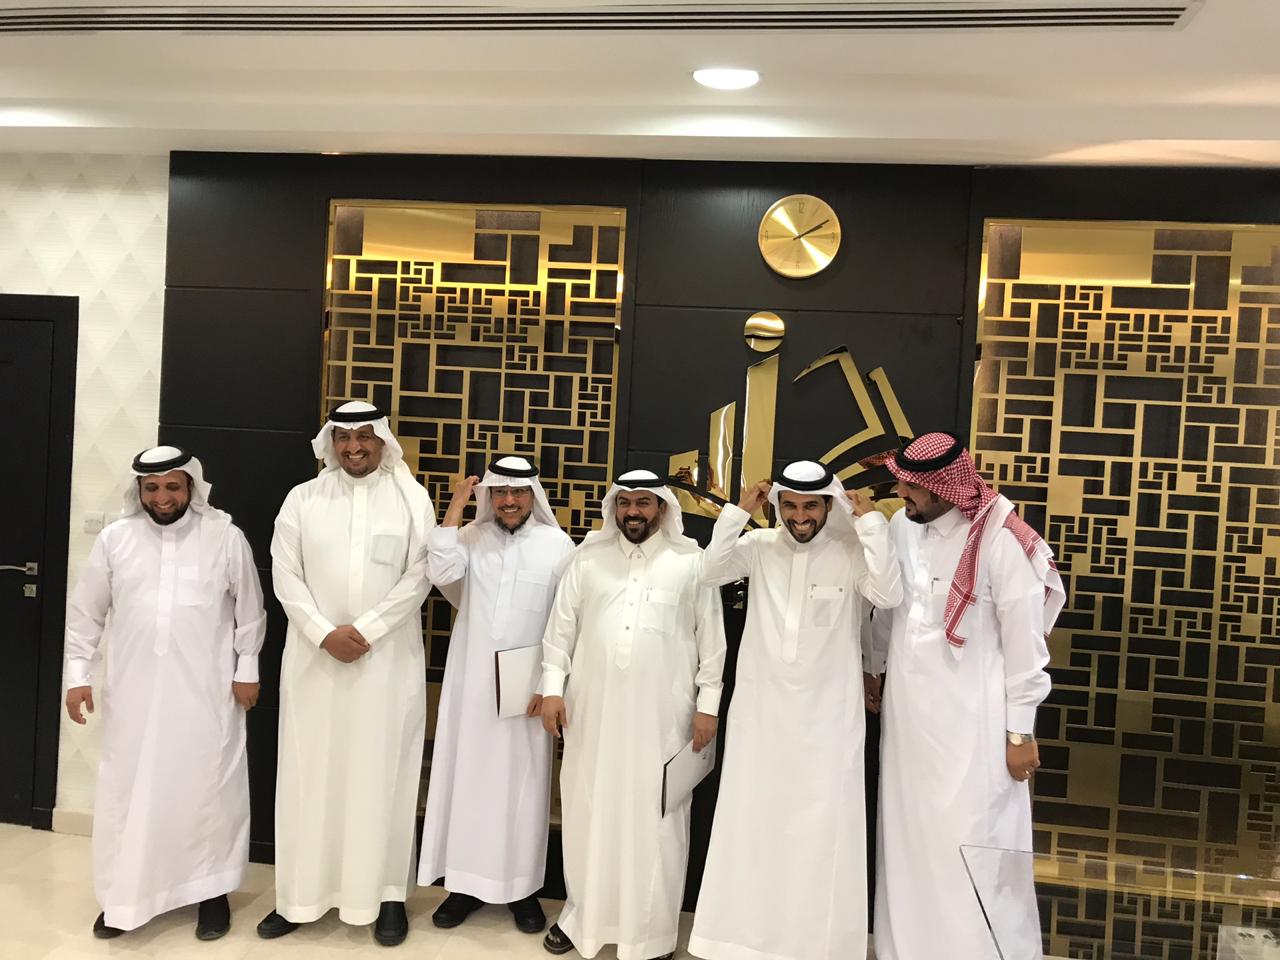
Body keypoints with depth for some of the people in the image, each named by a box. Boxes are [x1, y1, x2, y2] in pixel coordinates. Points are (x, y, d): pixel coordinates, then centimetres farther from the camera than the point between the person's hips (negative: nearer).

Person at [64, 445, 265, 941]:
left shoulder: (226, 537, -5)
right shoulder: (115, 538, 1)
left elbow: (249, 611, 1)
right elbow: (85, 612, 8)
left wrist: (247, 670, -1)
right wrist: (78, 673, 4)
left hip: (206, 691, -2)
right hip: (133, 690, 2)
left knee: (207, 788, 8)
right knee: (127, 788, 10)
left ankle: (211, 889, 24)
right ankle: (123, 896, 28)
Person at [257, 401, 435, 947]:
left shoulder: (412, 499, 1)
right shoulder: (302, 498, 6)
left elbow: (418, 577, -5)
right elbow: (285, 574, 1)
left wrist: (364, 630, -13)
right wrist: (324, 633, -11)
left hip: (388, 660, -1)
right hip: (314, 657, 2)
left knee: (381, 773, 5)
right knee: (310, 773, 7)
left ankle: (385, 894, 16)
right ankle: (300, 894, 20)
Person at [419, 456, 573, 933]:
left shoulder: (557, 544, -3)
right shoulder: (472, 535, 3)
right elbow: (441, 573, -15)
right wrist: (455, 508, -14)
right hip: (471, 682, 2)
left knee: (521, 783, 7)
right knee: (468, 776, 8)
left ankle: (522, 887, 21)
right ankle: (466, 882, 23)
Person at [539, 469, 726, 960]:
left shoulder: (692, 561, 1)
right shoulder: (588, 557, 6)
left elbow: (711, 636, 2)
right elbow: (561, 625, 7)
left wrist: (708, 703, -1)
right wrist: (552, 687, 1)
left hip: (662, 715, -2)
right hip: (593, 708, 2)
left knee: (654, 819, 6)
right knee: (589, 810, 12)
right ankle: (581, 912, 30)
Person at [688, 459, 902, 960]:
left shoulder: (850, 550, -5)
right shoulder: (759, 546, 1)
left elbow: (889, 594, -20)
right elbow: (711, 571, -12)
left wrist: (871, 521, -17)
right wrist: (739, 512, -12)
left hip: (827, 716, -2)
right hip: (760, 711, 2)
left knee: (821, 830, 5)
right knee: (752, 821, 12)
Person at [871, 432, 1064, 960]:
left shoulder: (1000, 541, -17)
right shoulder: (900, 527, 0)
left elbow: (1024, 644, -12)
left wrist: (1020, 732, -9)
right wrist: (871, 668, 19)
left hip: (972, 722, -5)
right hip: (906, 713, 6)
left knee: (973, 846, 0)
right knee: (908, 838, 14)